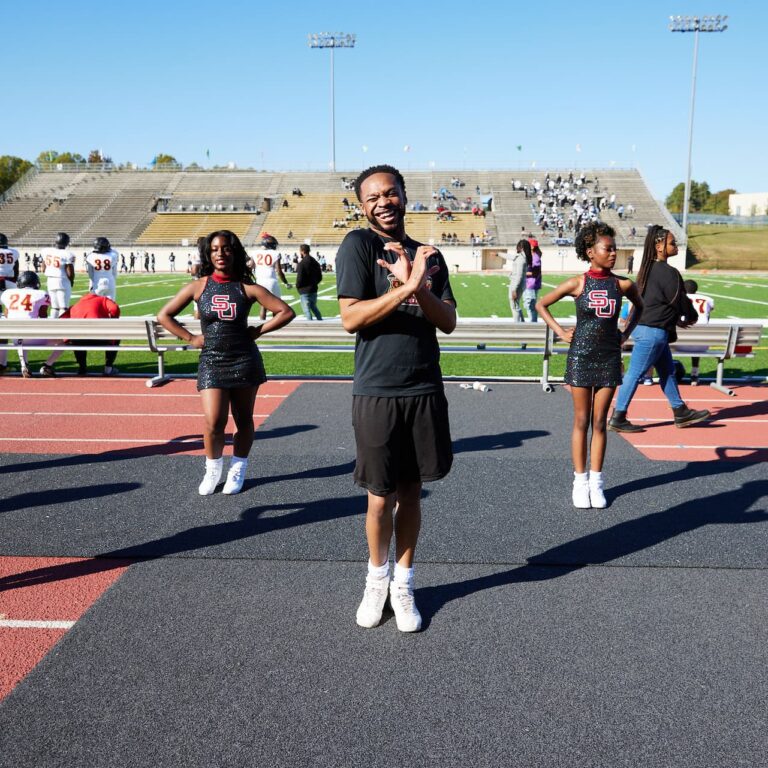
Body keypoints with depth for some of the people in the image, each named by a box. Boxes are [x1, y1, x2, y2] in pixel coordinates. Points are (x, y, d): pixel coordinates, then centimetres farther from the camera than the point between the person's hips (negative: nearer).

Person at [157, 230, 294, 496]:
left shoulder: (247, 288, -3)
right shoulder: (198, 287, 1)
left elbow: (286, 312, -2)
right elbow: (164, 316, 9)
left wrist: (257, 331, -5)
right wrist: (190, 338, 1)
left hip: (244, 361, 0)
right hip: (211, 362, 0)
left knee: (243, 420, 9)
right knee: (214, 422, -9)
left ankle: (238, 470, 27)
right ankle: (213, 470, 15)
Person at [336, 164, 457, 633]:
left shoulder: (429, 255, 11)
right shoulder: (358, 244, -3)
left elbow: (449, 322, 3)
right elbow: (350, 318, -12)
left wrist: (419, 288, -14)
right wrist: (405, 287, -20)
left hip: (425, 390, 3)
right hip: (377, 392, -3)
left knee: (411, 491, 10)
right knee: (381, 496, 7)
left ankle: (403, 585, 26)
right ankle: (377, 578, 30)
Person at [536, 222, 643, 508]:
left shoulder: (622, 284, 0)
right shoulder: (577, 283, -6)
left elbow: (640, 306, 20)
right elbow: (542, 305, 4)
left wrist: (626, 333, 9)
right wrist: (560, 332, -3)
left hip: (609, 358, 2)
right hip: (581, 358, -2)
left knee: (600, 423, 8)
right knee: (581, 421, 5)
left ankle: (596, 482, 16)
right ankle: (580, 482, 14)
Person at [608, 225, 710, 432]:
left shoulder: (650, 269, 11)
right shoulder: (667, 272, -18)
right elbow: (680, 300, -10)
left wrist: (677, 320, 17)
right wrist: (691, 317, 10)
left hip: (647, 328, 10)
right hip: (653, 332, -10)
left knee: (667, 371, 17)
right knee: (635, 374, -4)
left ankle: (681, 413, 28)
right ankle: (618, 419, 3)